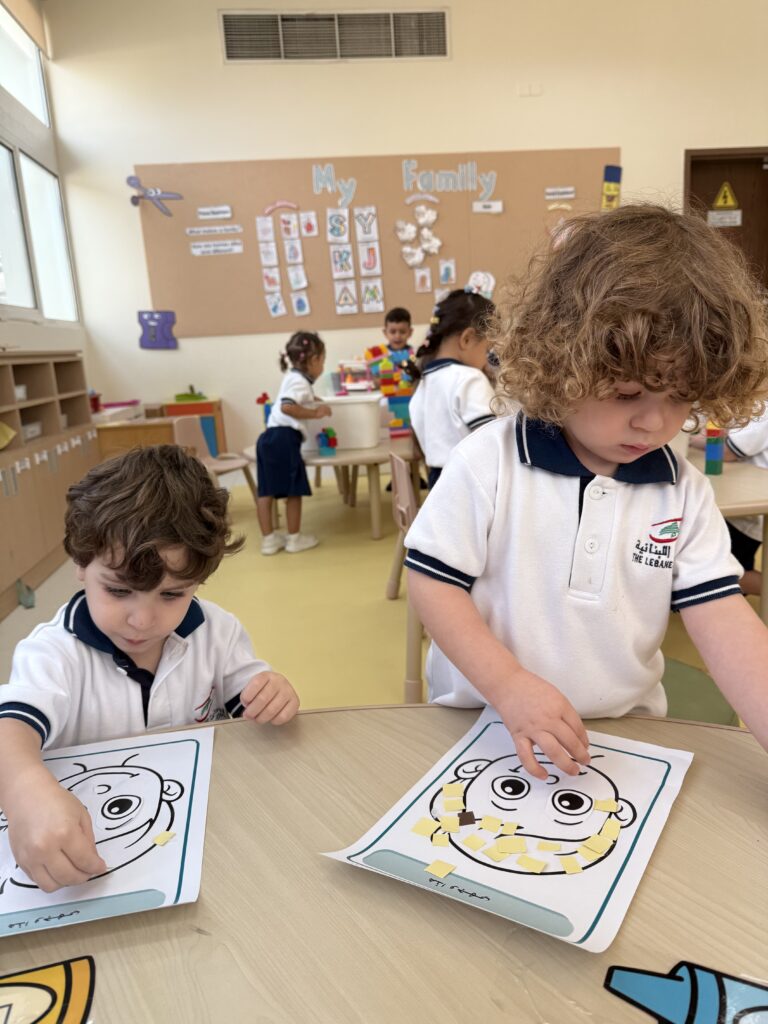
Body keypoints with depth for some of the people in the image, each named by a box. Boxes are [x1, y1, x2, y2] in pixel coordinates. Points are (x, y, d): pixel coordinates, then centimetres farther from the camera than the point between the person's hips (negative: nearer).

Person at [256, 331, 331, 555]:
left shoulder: (293, 377, 20)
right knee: (294, 490, 2)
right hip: (283, 438, -10)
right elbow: (287, 407, -24)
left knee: (266, 490, 8)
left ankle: (268, 539, 15)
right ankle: (294, 539, 11)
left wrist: (313, 403, 28)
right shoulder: (300, 381, -10)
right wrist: (315, 413, -18)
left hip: (271, 437, 10)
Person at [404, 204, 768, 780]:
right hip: (482, 727, -2)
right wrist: (508, 685, -18)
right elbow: (431, 581, -9)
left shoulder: (684, 492, -2)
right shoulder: (489, 462, -12)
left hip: (624, 736, 3)